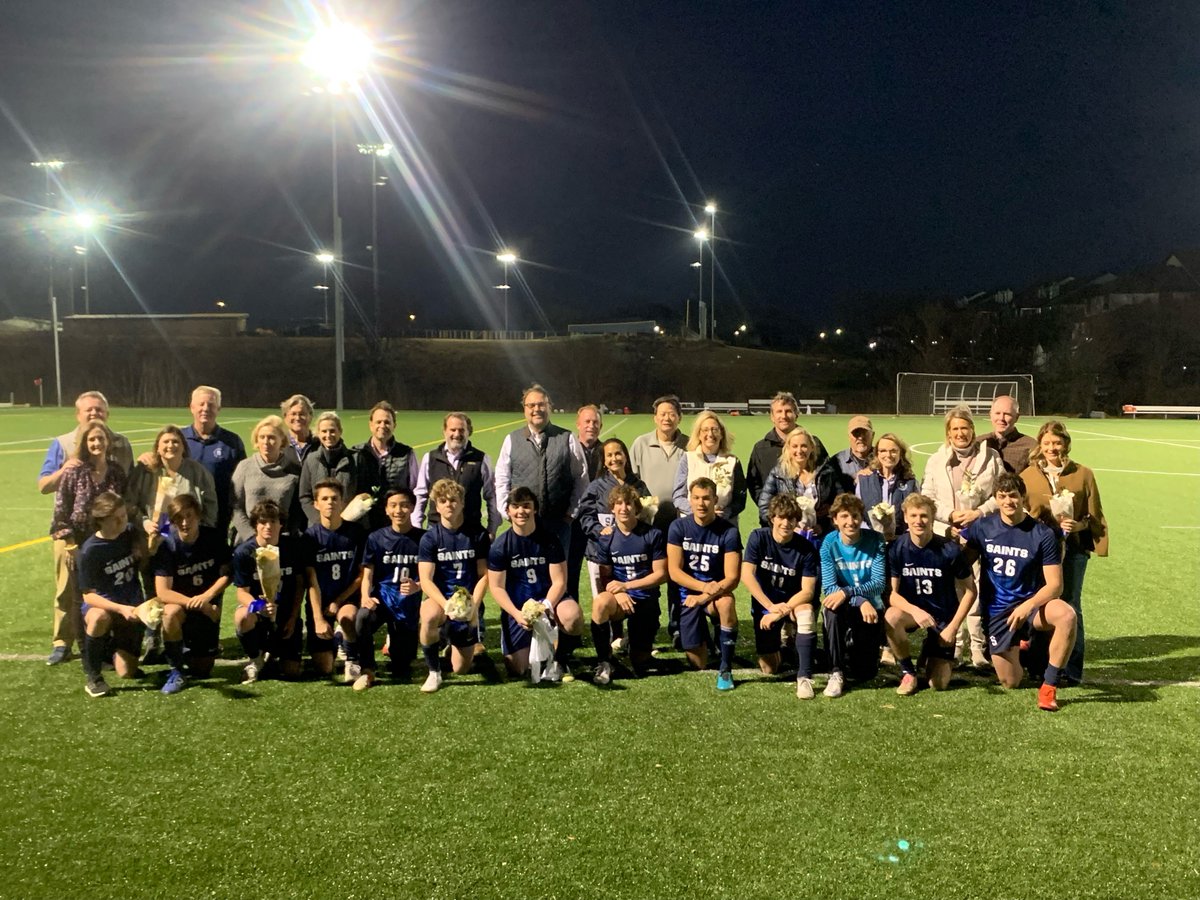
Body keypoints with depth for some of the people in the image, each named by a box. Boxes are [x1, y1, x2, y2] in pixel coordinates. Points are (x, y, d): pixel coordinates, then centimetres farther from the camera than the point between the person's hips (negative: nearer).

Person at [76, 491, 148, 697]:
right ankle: (93, 676, -21)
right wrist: (121, 609, -33)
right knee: (99, 618, -43)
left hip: (131, 607, 4)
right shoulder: (90, 551, -18)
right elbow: (88, 595, -18)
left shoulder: (131, 533, -3)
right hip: (101, 603, -4)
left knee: (127, 673, -4)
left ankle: (113, 646, 32)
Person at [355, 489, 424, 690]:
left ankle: (394, 643, 34)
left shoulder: (422, 538, 0)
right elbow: (367, 575, 0)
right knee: (363, 617, -37)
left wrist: (416, 587, -21)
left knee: (402, 672, -3)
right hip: (381, 597, 0)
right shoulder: (376, 538, 3)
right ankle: (367, 671, -14)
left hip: (409, 604, 0)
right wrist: (365, 597, -21)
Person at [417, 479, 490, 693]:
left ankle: (454, 640, 39)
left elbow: (483, 575, 1)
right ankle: (434, 673, -16)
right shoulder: (430, 538, -5)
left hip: (469, 603, 2)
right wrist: (447, 605, -26)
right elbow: (426, 580, -11)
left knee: (461, 669, 3)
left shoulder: (478, 535, -1)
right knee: (430, 616, -40)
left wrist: (474, 605, -15)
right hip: (439, 599, -1)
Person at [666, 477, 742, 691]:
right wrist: (704, 586, -23)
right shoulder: (678, 527, -7)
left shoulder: (729, 531, -12)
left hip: (717, 592, -1)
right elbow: (674, 572, -10)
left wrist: (704, 597, -25)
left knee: (727, 602, -39)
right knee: (698, 663, -5)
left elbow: (732, 578, -14)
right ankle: (704, 638, 33)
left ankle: (725, 670, -24)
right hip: (689, 593, 1)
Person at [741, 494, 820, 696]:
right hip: (765, 603, 1)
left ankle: (804, 677, -31)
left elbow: (808, 591, -18)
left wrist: (781, 612, -30)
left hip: (793, 601, -1)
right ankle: (779, 638, 32)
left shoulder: (805, 548, -14)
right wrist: (771, 607, -28)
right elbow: (747, 575, -20)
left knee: (806, 611, -37)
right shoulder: (759, 537, -12)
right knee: (769, 669, -2)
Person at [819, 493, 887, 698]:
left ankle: (857, 647, 33)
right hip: (844, 607, 0)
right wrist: (861, 602, -30)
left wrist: (847, 592, -33)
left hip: (870, 608, 1)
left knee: (865, 673, -5)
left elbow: (878, 584, -17)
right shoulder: (829, 543, -11)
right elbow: (829, 587, -16)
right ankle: (836, 672, -22)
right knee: (832, 608, -38)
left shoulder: (875, 541, -11)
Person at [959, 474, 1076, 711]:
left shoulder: (1043, 535, -8)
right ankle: (1019, 645, 35)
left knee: (1066, 615, -36)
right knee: (1010, 683, 0)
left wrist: (1028, 606, -26)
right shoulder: (982, 527, -2)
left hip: (1032, 603, -1)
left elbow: (1055, 584, -11)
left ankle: (1049, 687, -21)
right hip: (996, 611, 1)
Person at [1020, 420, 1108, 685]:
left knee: (1070, 606, 1)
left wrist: (1077, 525, -12)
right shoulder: (1027, 475, 7)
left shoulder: (1083, 474, 5)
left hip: (1073, 548, -1)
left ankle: (1072, 670, 9)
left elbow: (1094, 516, 7)